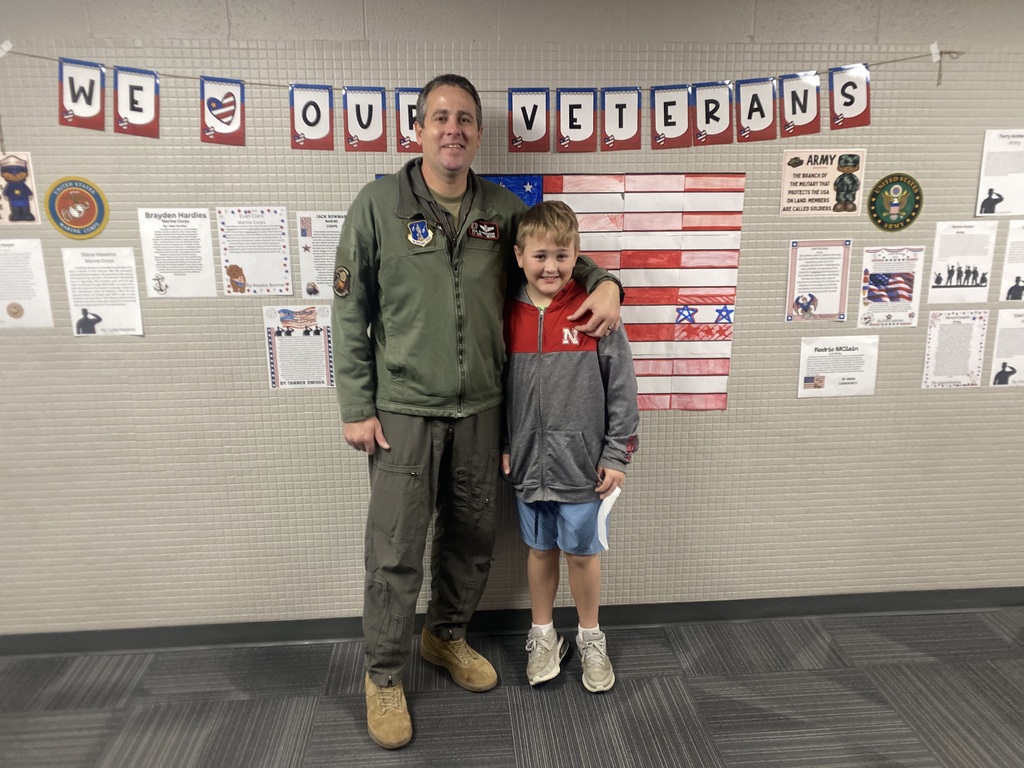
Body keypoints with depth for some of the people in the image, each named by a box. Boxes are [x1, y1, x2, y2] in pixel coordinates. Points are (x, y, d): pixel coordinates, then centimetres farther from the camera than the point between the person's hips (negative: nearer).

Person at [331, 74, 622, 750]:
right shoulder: (379, 205, -5)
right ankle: (385, 677, 27)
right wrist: (357, 408, -6)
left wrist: (604, 282, -4)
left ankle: (447, 635, 43)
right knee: (396, 554, 4)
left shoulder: (505, 209, 4)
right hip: (403, 411, -3)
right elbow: (351, 314, -3)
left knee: (472, 540, 17)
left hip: (480, 409, 4)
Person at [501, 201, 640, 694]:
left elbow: (621, 388, -7)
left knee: (582, 551, 11)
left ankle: (590, 638, 34)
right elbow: (498, 387, 8)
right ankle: (543, 636, 36)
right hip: (529, 461, 3)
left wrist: (616, 455, -7)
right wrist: (503, 447, 8)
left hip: (581, 461, -2)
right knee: (540, 548, 16)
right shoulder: (508, 316, 0)